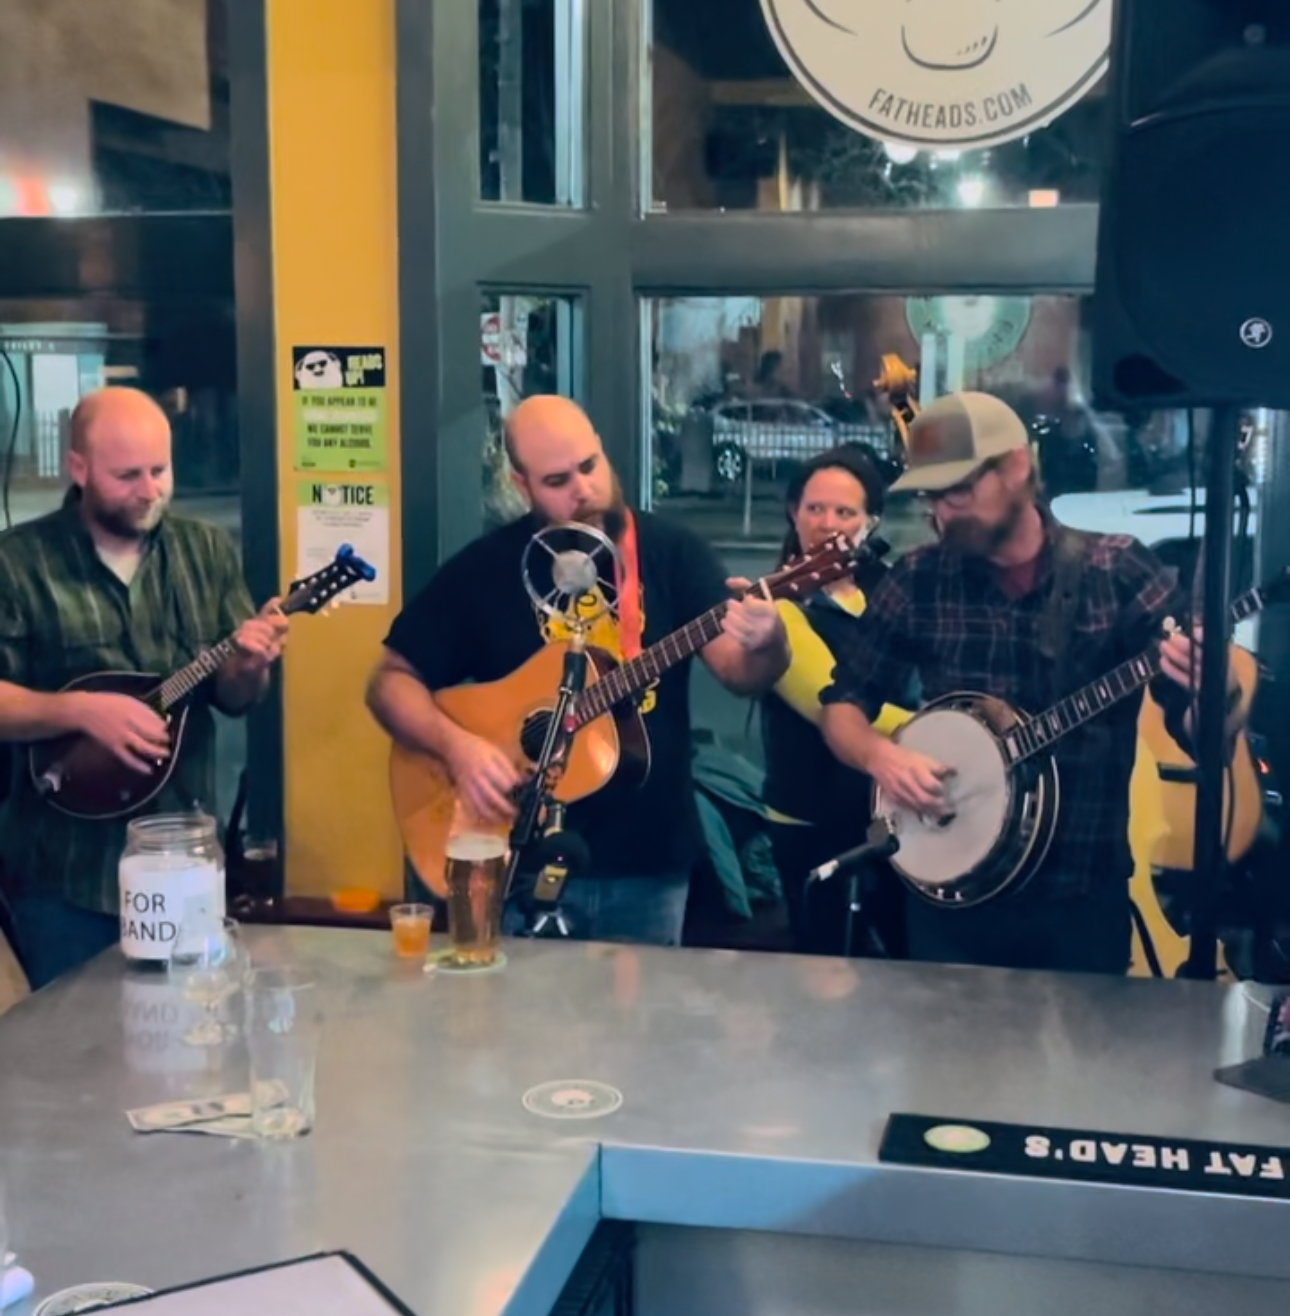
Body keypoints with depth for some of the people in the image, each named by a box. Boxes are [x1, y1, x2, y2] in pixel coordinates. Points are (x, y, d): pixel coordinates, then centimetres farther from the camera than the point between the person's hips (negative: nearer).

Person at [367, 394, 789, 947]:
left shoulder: (672, 549, -2)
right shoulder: (483, 568, -3)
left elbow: (741, 674, -9)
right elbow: (391, 681, 1)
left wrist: (765, 642, -32)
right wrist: (456, 745, -17)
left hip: (650, 862, 1)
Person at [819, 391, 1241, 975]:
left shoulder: (1122, 571, -6)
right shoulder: (917, 581, -1)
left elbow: (1195, 726, -5)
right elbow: (842, 704, 6)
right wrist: (879, 754, -15)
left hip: (1084, 894, -1)